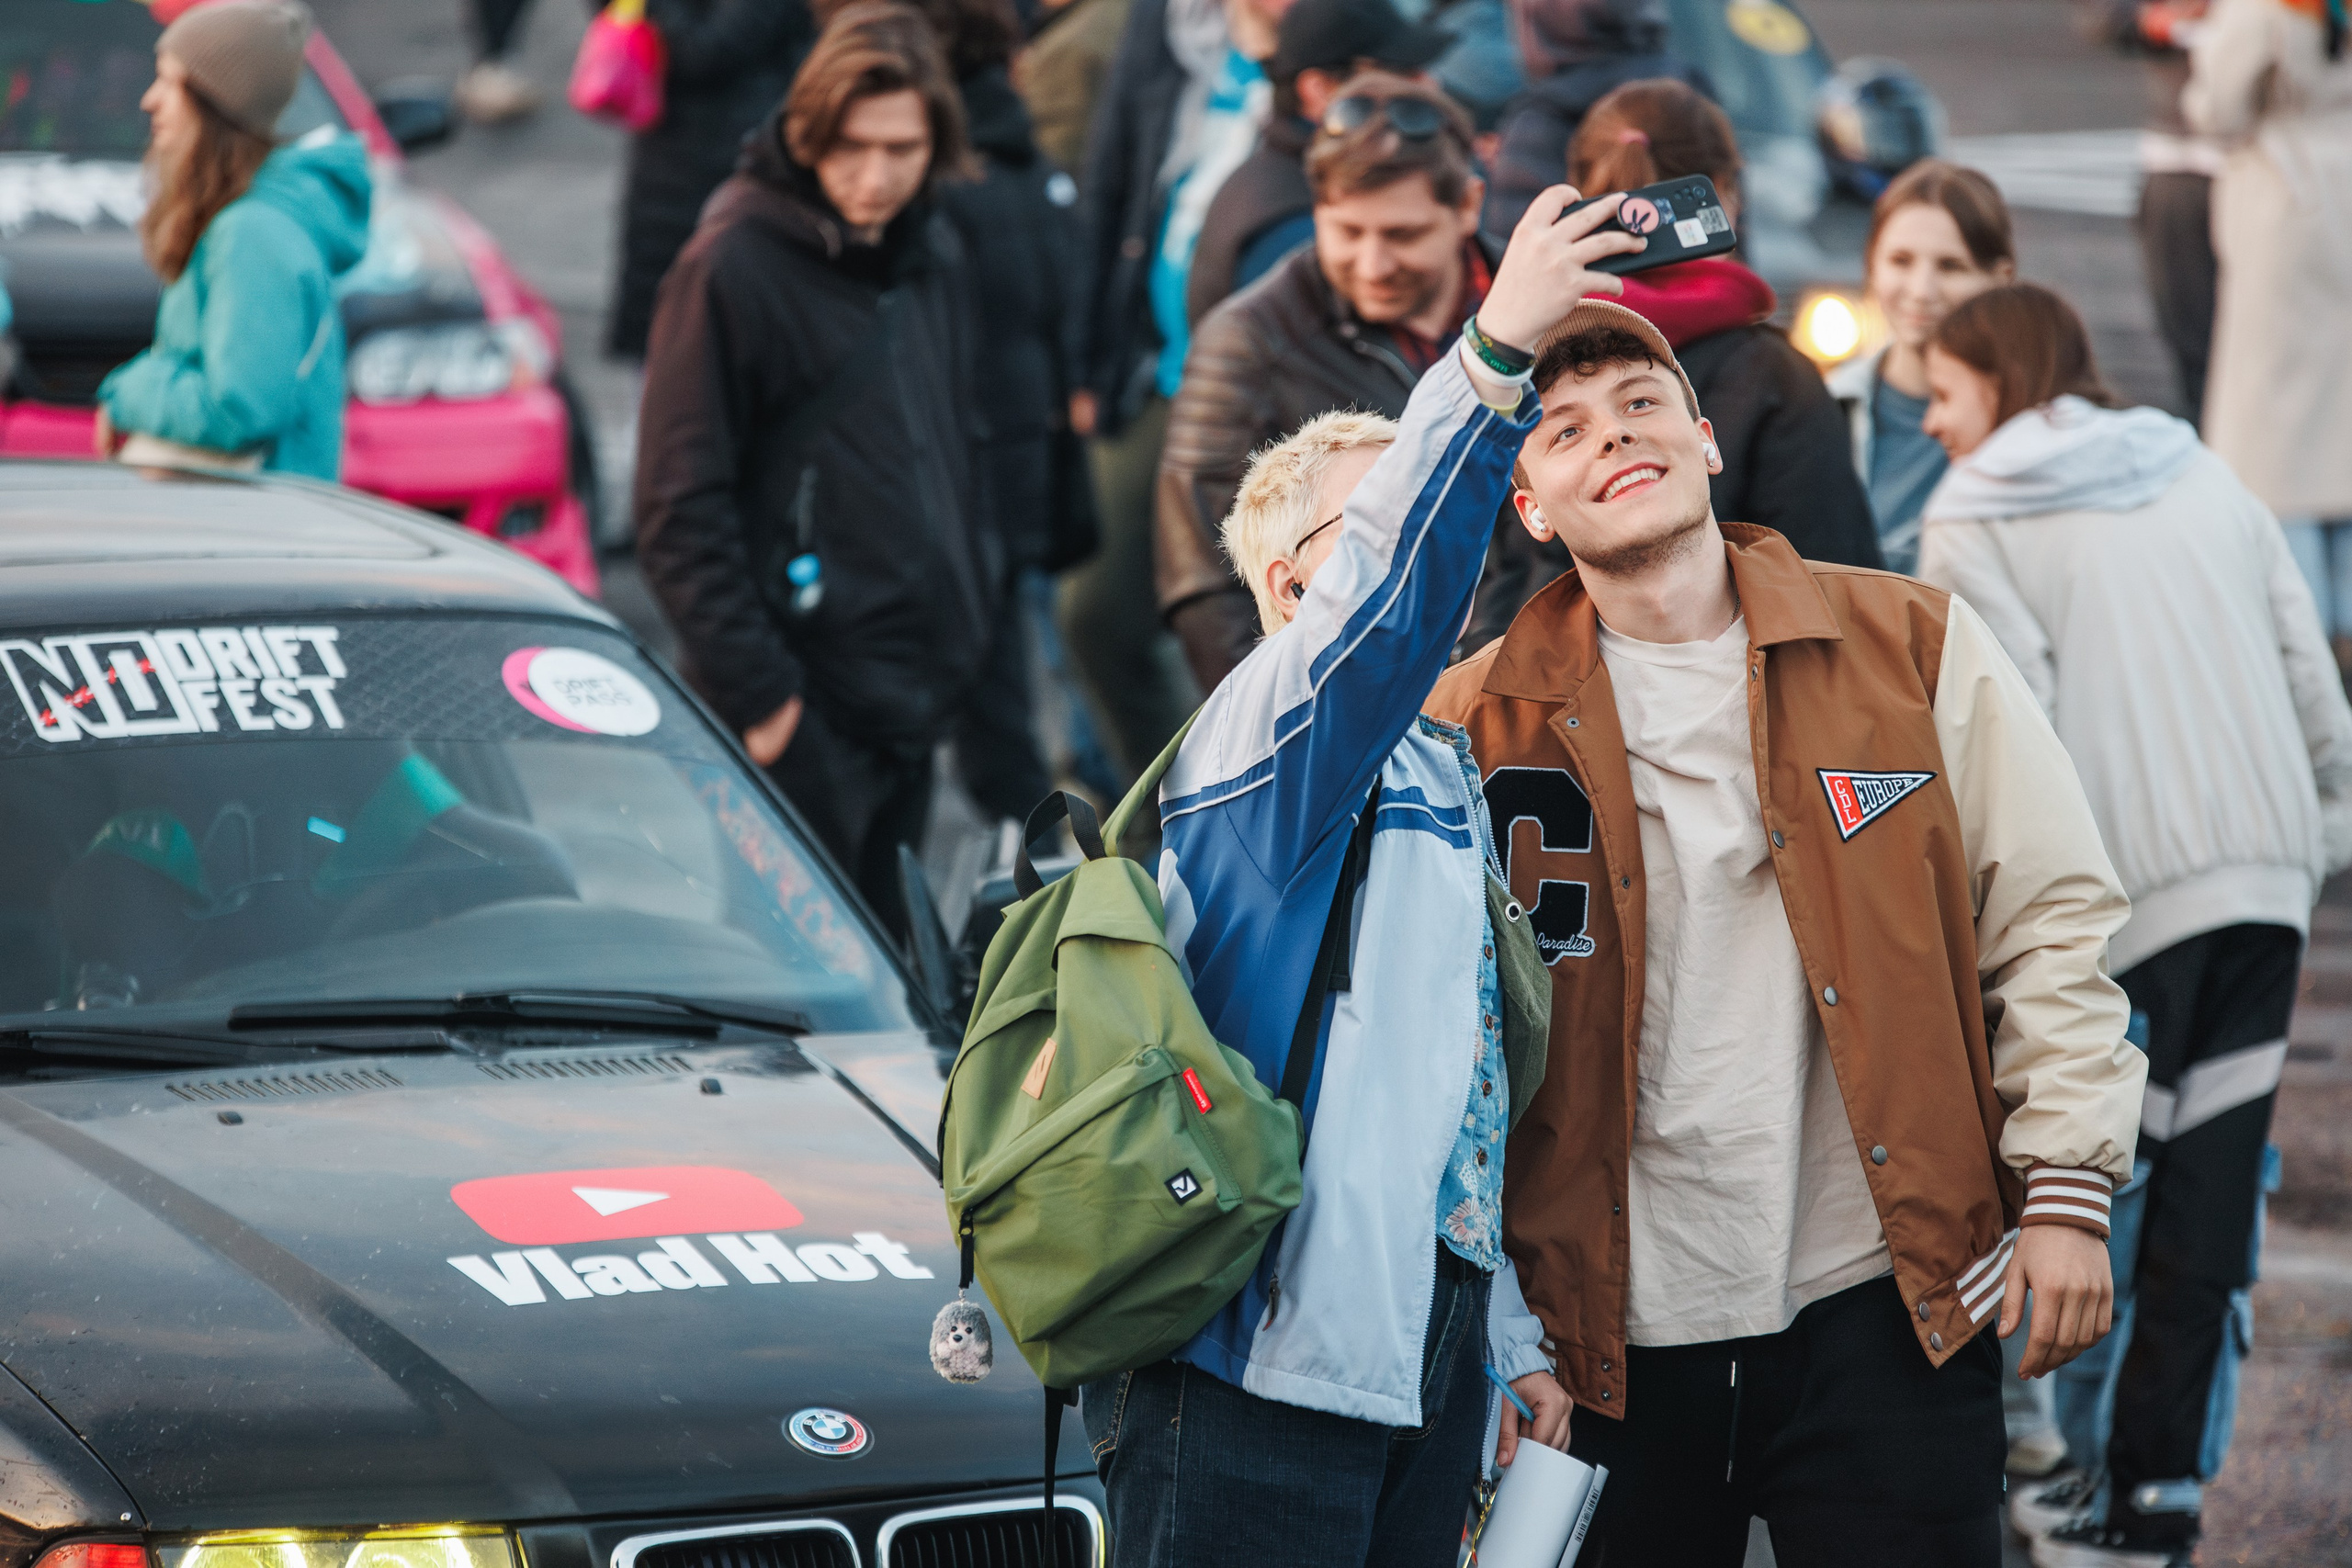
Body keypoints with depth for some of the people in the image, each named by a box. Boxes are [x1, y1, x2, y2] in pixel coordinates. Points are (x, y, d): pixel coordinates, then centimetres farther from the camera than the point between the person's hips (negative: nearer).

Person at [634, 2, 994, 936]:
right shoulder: (733, 267, -12)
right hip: (797, 716, -7)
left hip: (914, 697, 7)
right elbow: (680, 513, -14)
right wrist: (756, 691, -17)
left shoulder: (934, 258, 11)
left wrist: (966, 630, 16)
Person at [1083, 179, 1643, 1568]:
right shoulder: (1267, 741, -4)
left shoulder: (1438, 777, 24)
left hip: (1420, 1346, 9)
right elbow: (1383, 596, -26)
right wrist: (1495, 352, -36)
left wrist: (1511, 1335, 25)